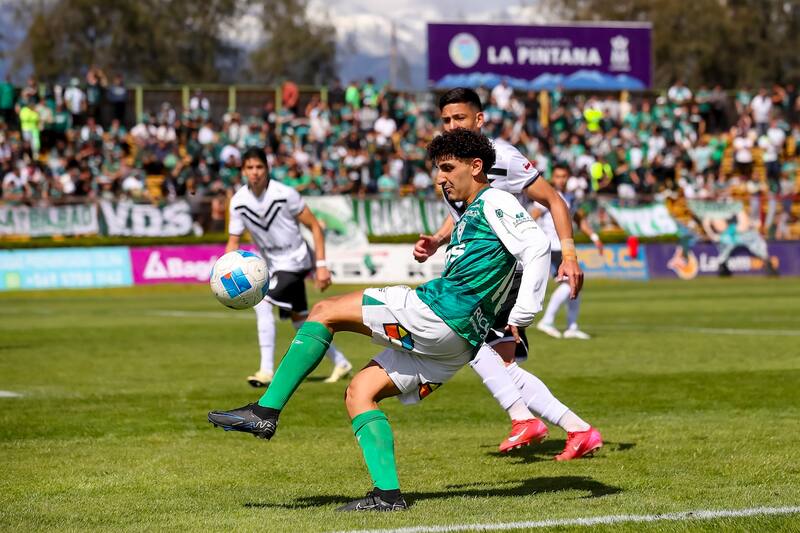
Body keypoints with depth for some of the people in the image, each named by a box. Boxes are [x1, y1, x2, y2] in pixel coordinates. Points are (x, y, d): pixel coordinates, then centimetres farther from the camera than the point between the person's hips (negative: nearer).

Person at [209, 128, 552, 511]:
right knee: (359, 392, 9)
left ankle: (265, 412, -6)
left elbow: (537, 247, -15)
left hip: (437, 311, -10)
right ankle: (387, 494, -3)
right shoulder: (472, 213, 27)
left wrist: (521, 318, -19)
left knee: (325, 312, -4)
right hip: (456, 341, 10)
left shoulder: (494, 201, -2)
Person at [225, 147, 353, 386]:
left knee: (262, 303, -24)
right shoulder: (238, 202, -7)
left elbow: (315, 226, -13)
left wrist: (321, 266, -17)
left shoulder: (285, 194, -20)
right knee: (299, 319, 15)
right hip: (271, 263, 6)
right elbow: (233, 241, -1)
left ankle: (267, 370, -21)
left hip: (294, 259, -6)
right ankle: (340, 363, 32)